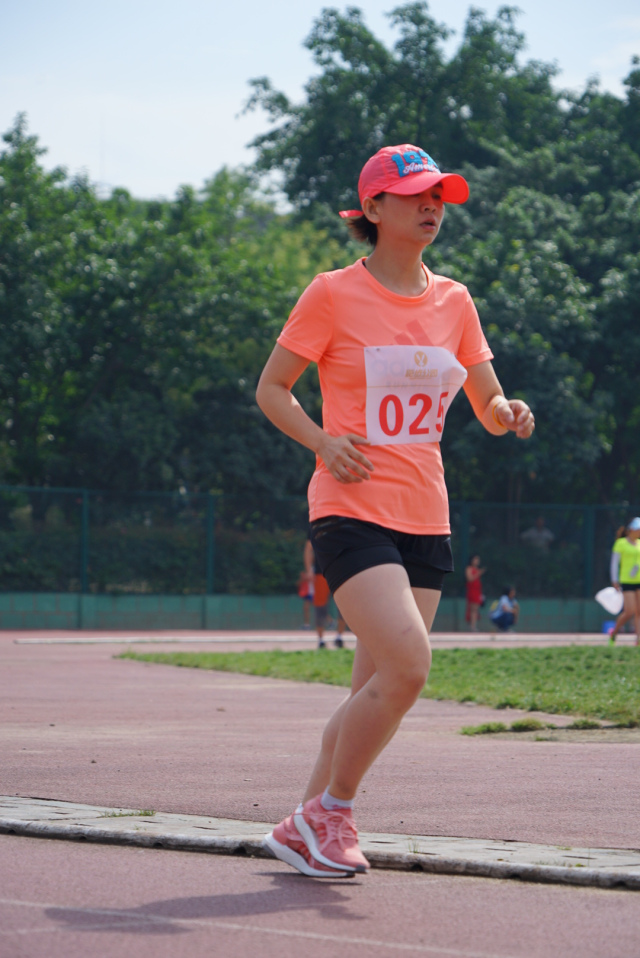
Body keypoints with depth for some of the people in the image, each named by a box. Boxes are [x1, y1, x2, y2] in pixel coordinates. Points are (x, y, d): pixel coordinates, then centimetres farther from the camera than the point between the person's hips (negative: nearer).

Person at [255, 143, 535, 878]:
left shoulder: (453, 302, 11)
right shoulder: (334, 295, -3)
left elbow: (487, 406, 16)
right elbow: (271, 389, 2)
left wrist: (506, 413, -8)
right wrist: (323, 440, -15)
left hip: (425, 520, 6)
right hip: (352, 510, -6)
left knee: (377, 689, 4)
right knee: (406, 666, -21)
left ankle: (305, 828, 19)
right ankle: (331, 810, -1)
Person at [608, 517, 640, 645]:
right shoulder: (621, 543, -4)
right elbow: (614, 563, -3)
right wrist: (615, 581, -8)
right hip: (626, 582, -5)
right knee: (630, 612, -10)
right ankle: (614, 632, 13)